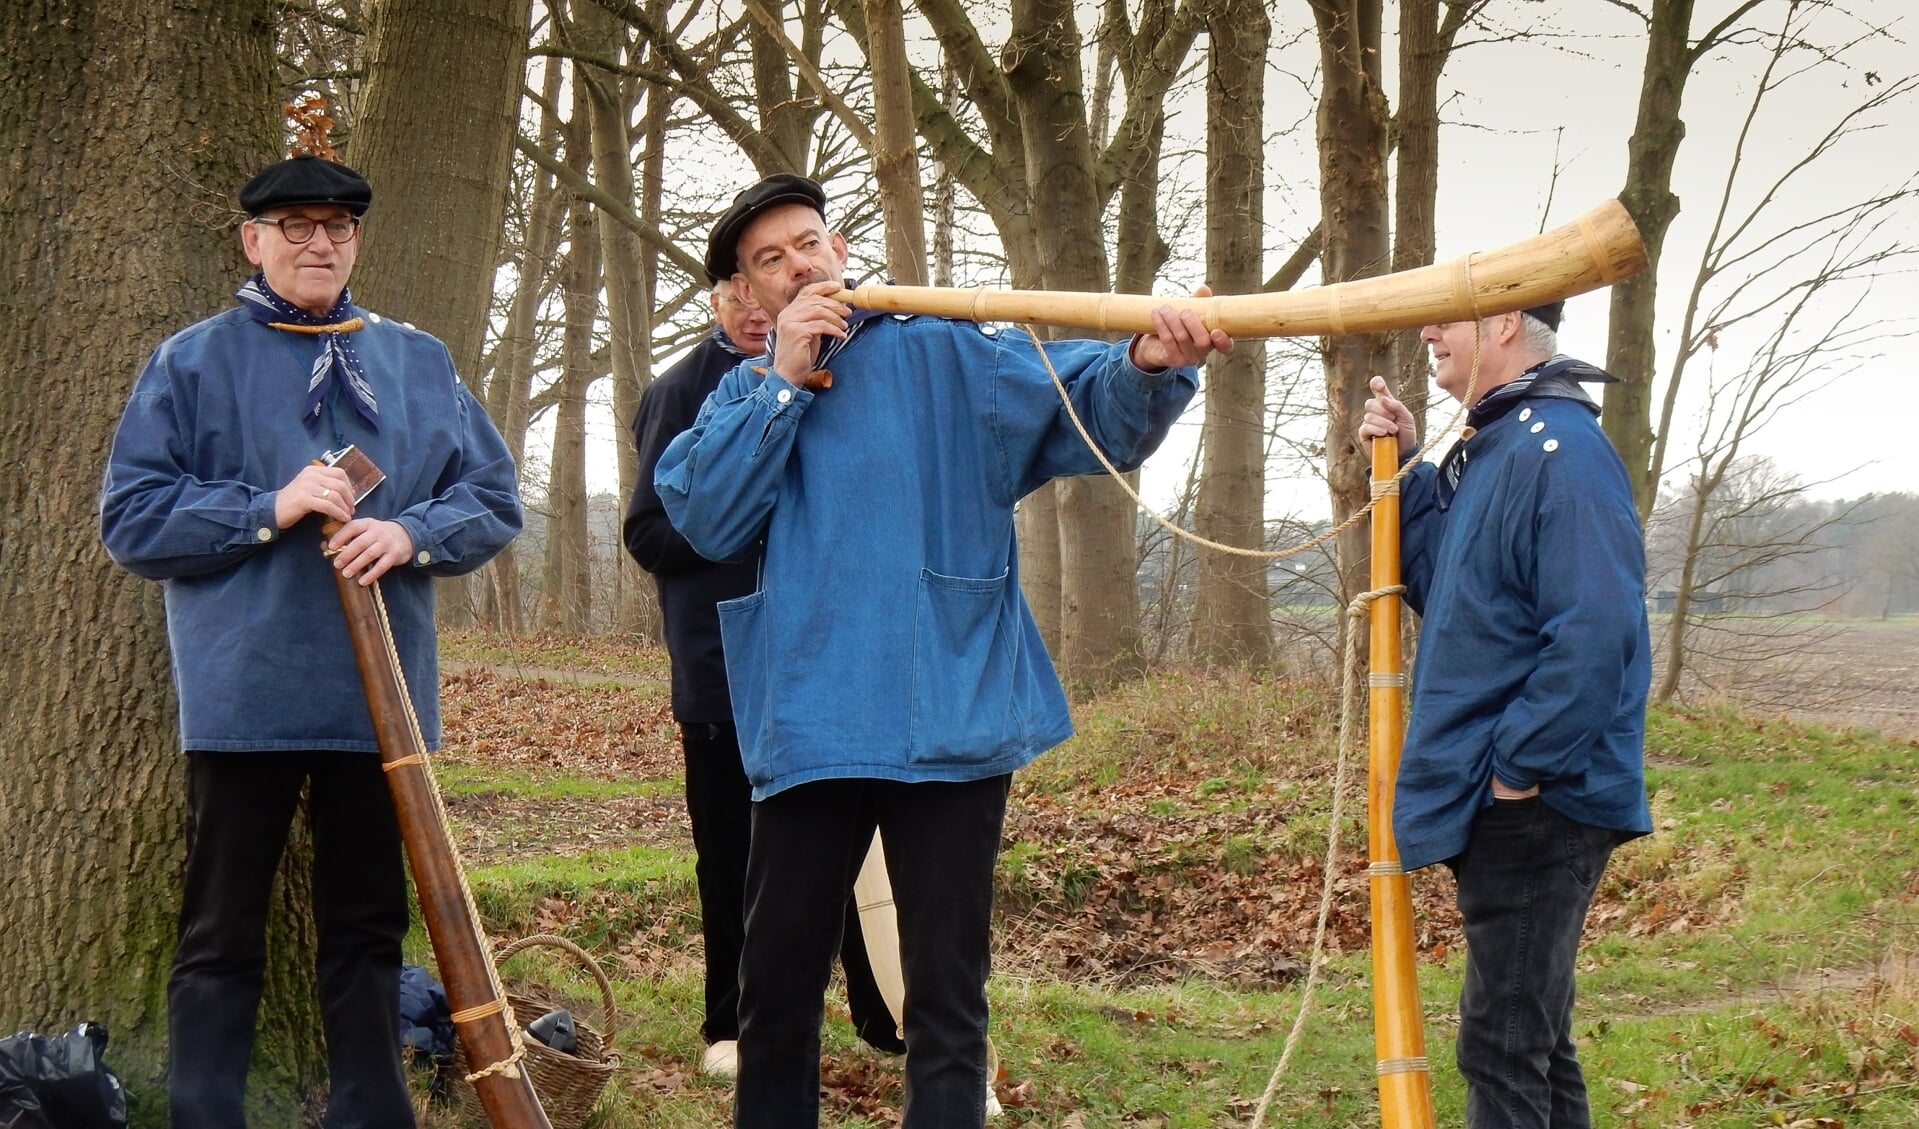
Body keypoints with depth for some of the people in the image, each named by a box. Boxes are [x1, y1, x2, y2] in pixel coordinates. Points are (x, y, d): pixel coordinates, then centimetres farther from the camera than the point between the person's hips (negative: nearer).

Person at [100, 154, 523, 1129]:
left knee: (368, 930, 11)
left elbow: (494, 500, 10)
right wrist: (269, 510, -15)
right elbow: (131, 518, -3)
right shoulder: (191, 363, 3)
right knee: (222, 938, 2)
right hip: (243, 695, -3)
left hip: (380, 695, 3)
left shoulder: (420, 364, 12)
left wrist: (413, 533, -11)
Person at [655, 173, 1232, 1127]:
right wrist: (786, 380, -8)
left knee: (946, 998, 0)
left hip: (947, 719, -3)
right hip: (806, 729, 3)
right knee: (775, 985, 14)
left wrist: (1147, 365, -32)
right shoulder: (744, 394, 13)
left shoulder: (947, 356, 3)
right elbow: (705, 519, -4)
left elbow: (1090, 403, -9)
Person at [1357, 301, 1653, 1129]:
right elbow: (1442, 588, 16)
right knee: (1530, 1031, 17)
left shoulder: (1559, 450, -18)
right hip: (1499, 801, 10)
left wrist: (1520, 767, -21)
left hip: (1537, 803, -10)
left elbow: (1594, 632, -26)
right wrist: (1406, 471, 6)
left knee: (1505, 1039, -5)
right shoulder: (1490, 449, 13)